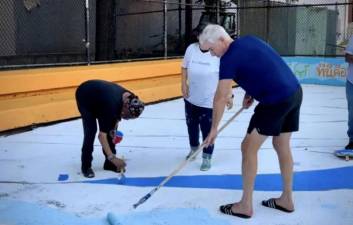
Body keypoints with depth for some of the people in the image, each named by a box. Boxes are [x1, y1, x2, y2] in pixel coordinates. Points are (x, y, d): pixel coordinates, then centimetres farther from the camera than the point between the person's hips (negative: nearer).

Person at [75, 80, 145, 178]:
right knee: (91, 130, -15)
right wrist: (112, 157, -45)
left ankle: (110, 163, 11)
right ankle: (86, 166, -3)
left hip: (99, 92, 6)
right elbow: (101, 135, -41)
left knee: (109, 129, 0)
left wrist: (114, 128, -11)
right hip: (84, 96, -6)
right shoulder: (113, 104, -42)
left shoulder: (130, 99, -23)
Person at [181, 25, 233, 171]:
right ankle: (194, 148, 44)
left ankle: (207, 157, 18)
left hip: (209, 100, -4)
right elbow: (184, 67, 8)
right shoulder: (191, 49, -5)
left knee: (207, 130, 1)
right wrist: (183, 84, -1)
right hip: (191, 98, 4)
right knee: (191, 125, 19)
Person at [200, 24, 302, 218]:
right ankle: (286, 199, 29)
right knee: (281, 145, 18)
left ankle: (245, 205, 9)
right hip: (294, 92, 9)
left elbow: (221, 97, -9)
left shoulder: (229, 58, -11)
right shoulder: (249, 40, 13)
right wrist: (250, 92, 14)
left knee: (249, 147, 1)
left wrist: (214, 129, -2)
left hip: (276, 100, -9)